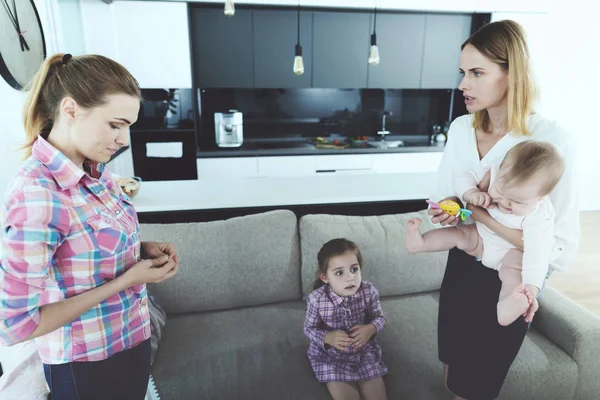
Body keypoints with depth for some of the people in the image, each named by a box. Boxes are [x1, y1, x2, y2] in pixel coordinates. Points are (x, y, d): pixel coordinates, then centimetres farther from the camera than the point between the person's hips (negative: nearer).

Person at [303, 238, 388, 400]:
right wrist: (328, 337, -26)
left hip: (364, 351, 2)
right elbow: (309, 328, -8)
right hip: (330, 356, -2)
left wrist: (371, 329, -22)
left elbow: (379, 317, -1)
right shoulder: (316, 299, -24)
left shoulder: (369, 291, -18)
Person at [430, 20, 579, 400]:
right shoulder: (460, 128, -5)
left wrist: (480, 213, -29)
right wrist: (445, 210, -15)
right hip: (461, 265, 5)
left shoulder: (551, 139, -23)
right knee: (452, 365, 25)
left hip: (509, 279, -5)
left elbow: (563, 247, -25)